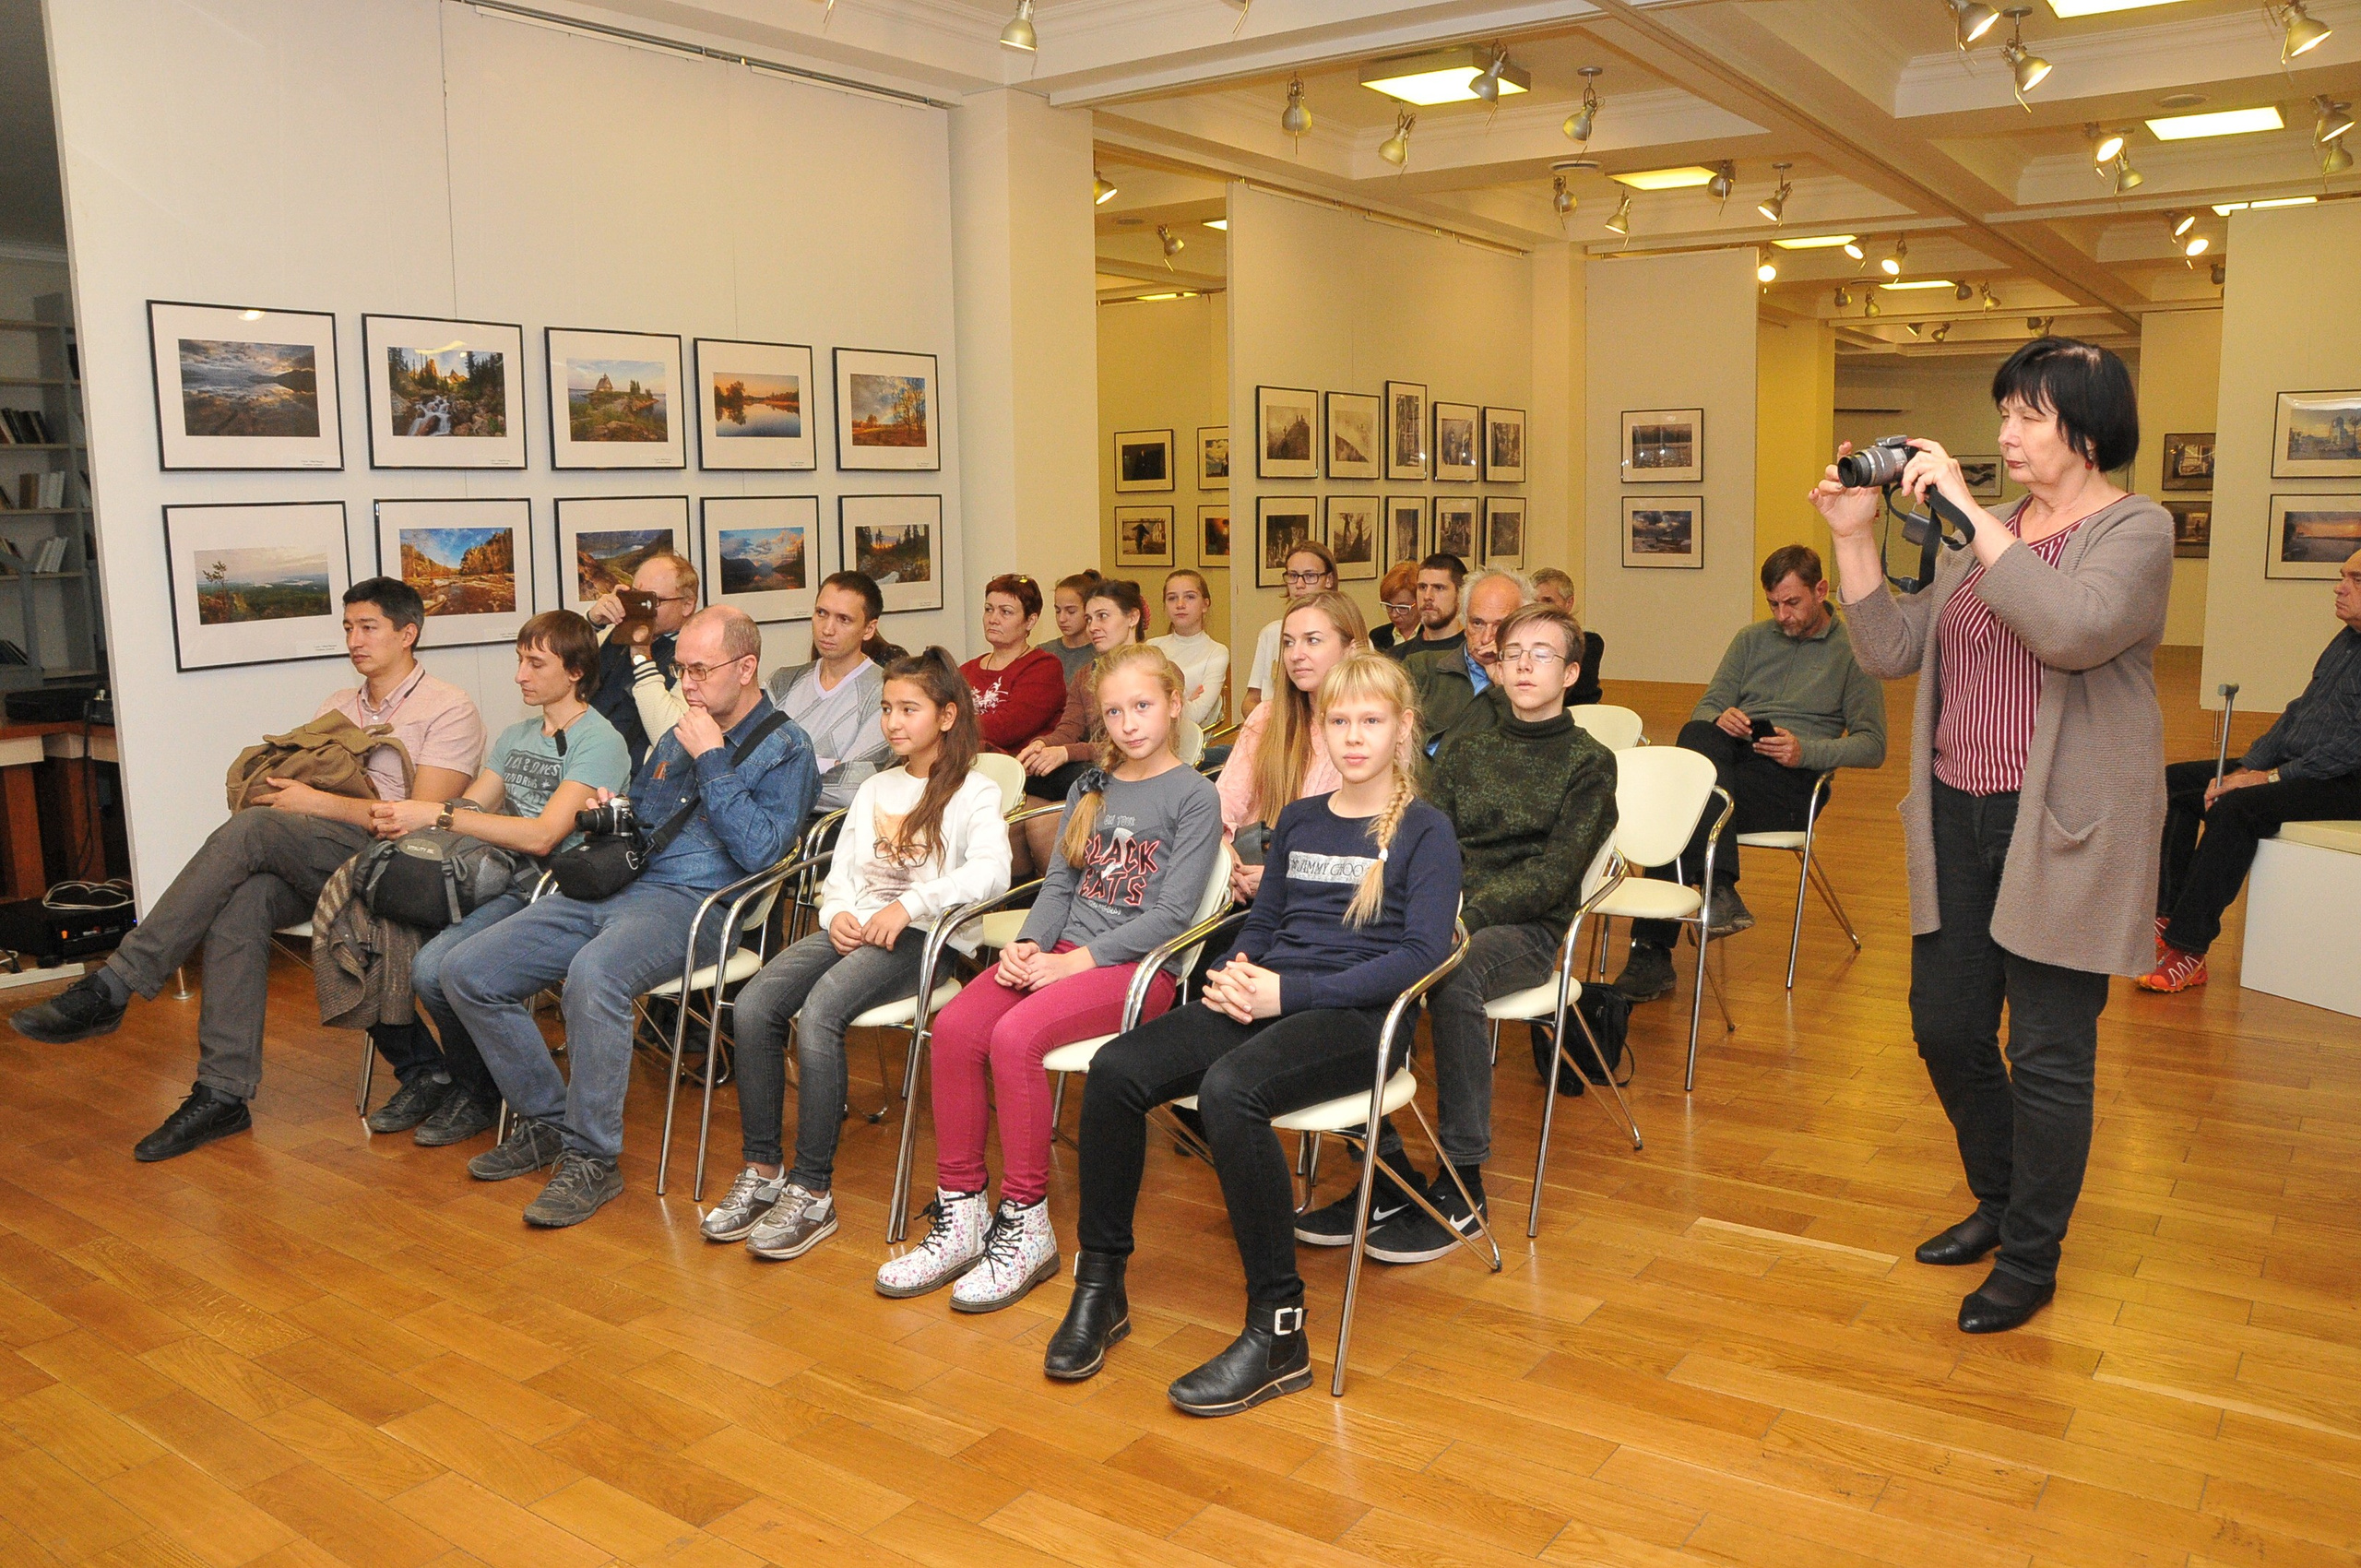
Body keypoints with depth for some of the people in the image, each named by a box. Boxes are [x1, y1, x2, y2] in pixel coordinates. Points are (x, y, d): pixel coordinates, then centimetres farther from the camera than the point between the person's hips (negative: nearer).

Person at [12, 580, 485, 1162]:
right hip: (313, 862, 6)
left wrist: (315, 801, -13)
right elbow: (302, 783, 21)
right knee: (241, 902, -26)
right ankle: (223, 1094, -25)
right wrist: (279, 784, -4)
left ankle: (110, 989, -25)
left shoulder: (448, 709, 1)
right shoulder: (337, 705, 26)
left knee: (251, 828, -28)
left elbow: (425, 816, -11)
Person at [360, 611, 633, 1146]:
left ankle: (479, 1094, -3)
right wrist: (400, 819, -4)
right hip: (490, 880, 8)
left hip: (545, 891, -8)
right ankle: (423, 1073, 9)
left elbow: (542, 836, -19)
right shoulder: (516, 736, 19)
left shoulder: (599, 742, -9)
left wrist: (436, 814, -19)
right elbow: (469, 810, 16)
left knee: (433, 966, -29)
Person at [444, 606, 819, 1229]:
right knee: (467, 972, -5)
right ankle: (546, 1121, 9)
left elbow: (759, 851, -14)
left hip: (694, 902, -8)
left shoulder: (784, 748, 0)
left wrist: (710, 761, -11)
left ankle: (592, 1159, -22)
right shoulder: (676, 738, 23)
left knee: (593, 975, -38)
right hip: (616, 886, 8)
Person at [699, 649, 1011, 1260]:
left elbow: (991, 872, -15)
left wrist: (910, 903, -23)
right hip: (854, 928, 6)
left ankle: (812, 1191, -25)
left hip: (925, 938, -6)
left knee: (818, 1012, -32)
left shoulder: (974, 791, 4)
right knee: (755, 1005, -22)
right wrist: (837, 912, -1)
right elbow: (840, 871, 21)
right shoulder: (874, 788, 27)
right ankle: (761, 1171, -12)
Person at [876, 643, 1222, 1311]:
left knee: (1015, 1037, -30)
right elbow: (1060, 883, 16)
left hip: (1137, 965, -6)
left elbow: (1171, 913, -9)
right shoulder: (1090, 788, 19)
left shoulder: (1194, 796, -1)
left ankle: (1024, 1226, -16)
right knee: (954, 1027, -20)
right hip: (1063, 949, 6)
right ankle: (960, 1215, -10)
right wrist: (1028, 944, -5)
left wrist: (1076, 961, -15)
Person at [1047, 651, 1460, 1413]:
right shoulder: (1299, 820, 20)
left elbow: (1421, 954, -10)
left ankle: (1278, 1333, -24)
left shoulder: (1426, 831, 2)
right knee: (1115, 1069, -19)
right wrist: (1236, 972, -2)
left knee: (1229, 1090, -36)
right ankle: (1100, 1286, -5)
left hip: (1357, 1016, -6)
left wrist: (1289, 992, -17)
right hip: (1266, 1001, 6)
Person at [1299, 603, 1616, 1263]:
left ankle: (1461, 1187, -25)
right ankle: (1386, 1171, -19)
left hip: (1526, 928, -4)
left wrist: (1468, 911, -19)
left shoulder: (1588, 763, 5)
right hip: (1443, 912, 4)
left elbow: (1553, 873, -6)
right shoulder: (1466, 742, 18)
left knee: (1454, 978, -38)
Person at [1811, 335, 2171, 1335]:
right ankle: (1999, 1202, 37)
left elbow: (2071, 629, -28)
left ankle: (2030, 1261, 20)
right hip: (1957, 818, 7)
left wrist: (1968, 510, -25)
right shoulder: (1981, 538, 12)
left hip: (2063, 833, -6)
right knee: (1945, 1027, 13)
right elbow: (1890, 652, 7)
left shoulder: (2135, 530, -7)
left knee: (2046, 1053, 2)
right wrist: (1853, 536, -2)